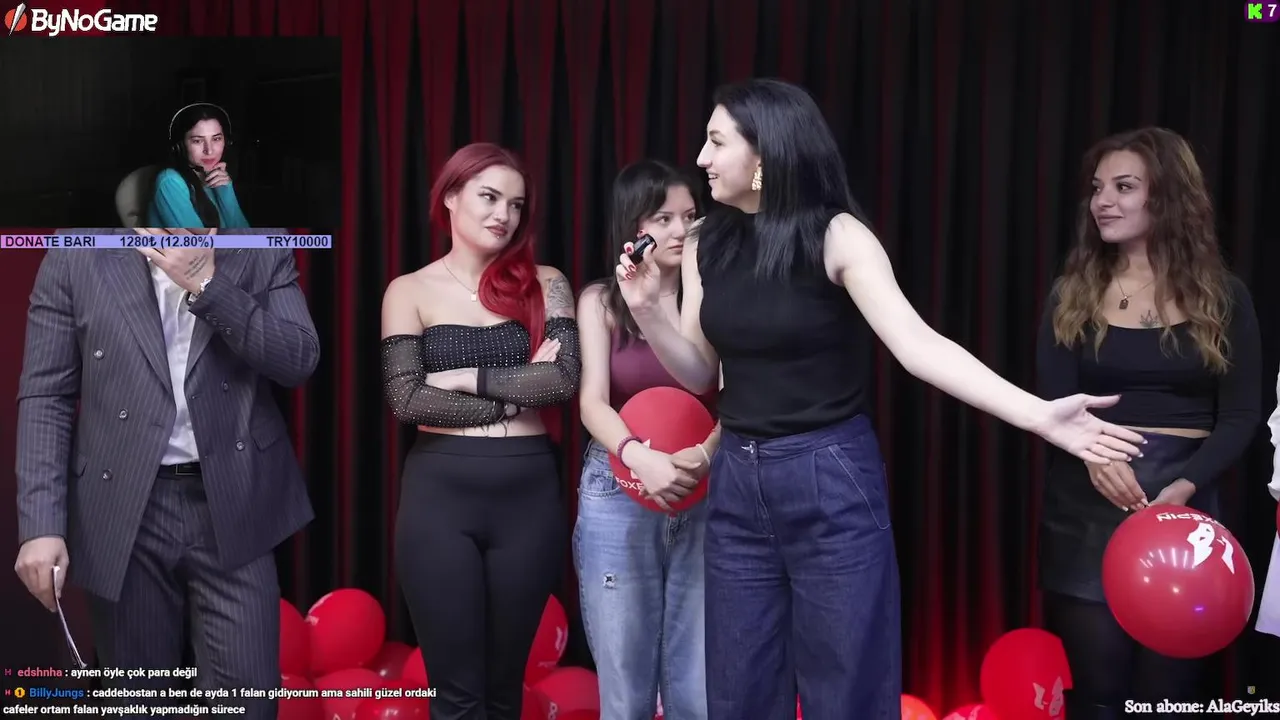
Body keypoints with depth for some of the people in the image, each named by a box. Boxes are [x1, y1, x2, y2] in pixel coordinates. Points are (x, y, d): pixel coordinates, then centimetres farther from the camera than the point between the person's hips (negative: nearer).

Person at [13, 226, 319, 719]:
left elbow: (299, 360, -7)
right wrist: (41, 524, -10)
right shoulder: (76, 256, 2)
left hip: (233, 507, 0)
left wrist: (206, 284, -16)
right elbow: (46, 397, -1)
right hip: (125, 513, 0)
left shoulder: (263, 249, 4)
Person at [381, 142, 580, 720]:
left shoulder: (544, 284, 6)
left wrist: (465, 377, -8)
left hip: (529, 493, 2)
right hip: (440, 494, -1)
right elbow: (406, 398, -8)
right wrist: (517, 394, -9)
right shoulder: (411, 291, 3)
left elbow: (564, 379, -8)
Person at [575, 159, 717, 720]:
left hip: (704, 501, 1)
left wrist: (705, 454, -24)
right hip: (618, 499, 0)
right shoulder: (601, 301, 3)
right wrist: (640, 457, -28)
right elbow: (592, 402, -8)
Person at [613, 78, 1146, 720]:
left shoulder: (836, 237, -12)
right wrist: (646, 311, -9)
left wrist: (1038, 415, -32)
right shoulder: (708, 247, 4)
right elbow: (700, 374, 8)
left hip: (831, 482, -5)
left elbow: (916, 343, -21)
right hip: (737, 486, 5)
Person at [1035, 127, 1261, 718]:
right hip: (1086, 512, 0)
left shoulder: (1222, 297, 4)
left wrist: (1187, 485, -17)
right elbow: (1054, 403, -4)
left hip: (1183, 506, 0)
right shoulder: (1073, 295, 6)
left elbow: (1241, 415, 0)